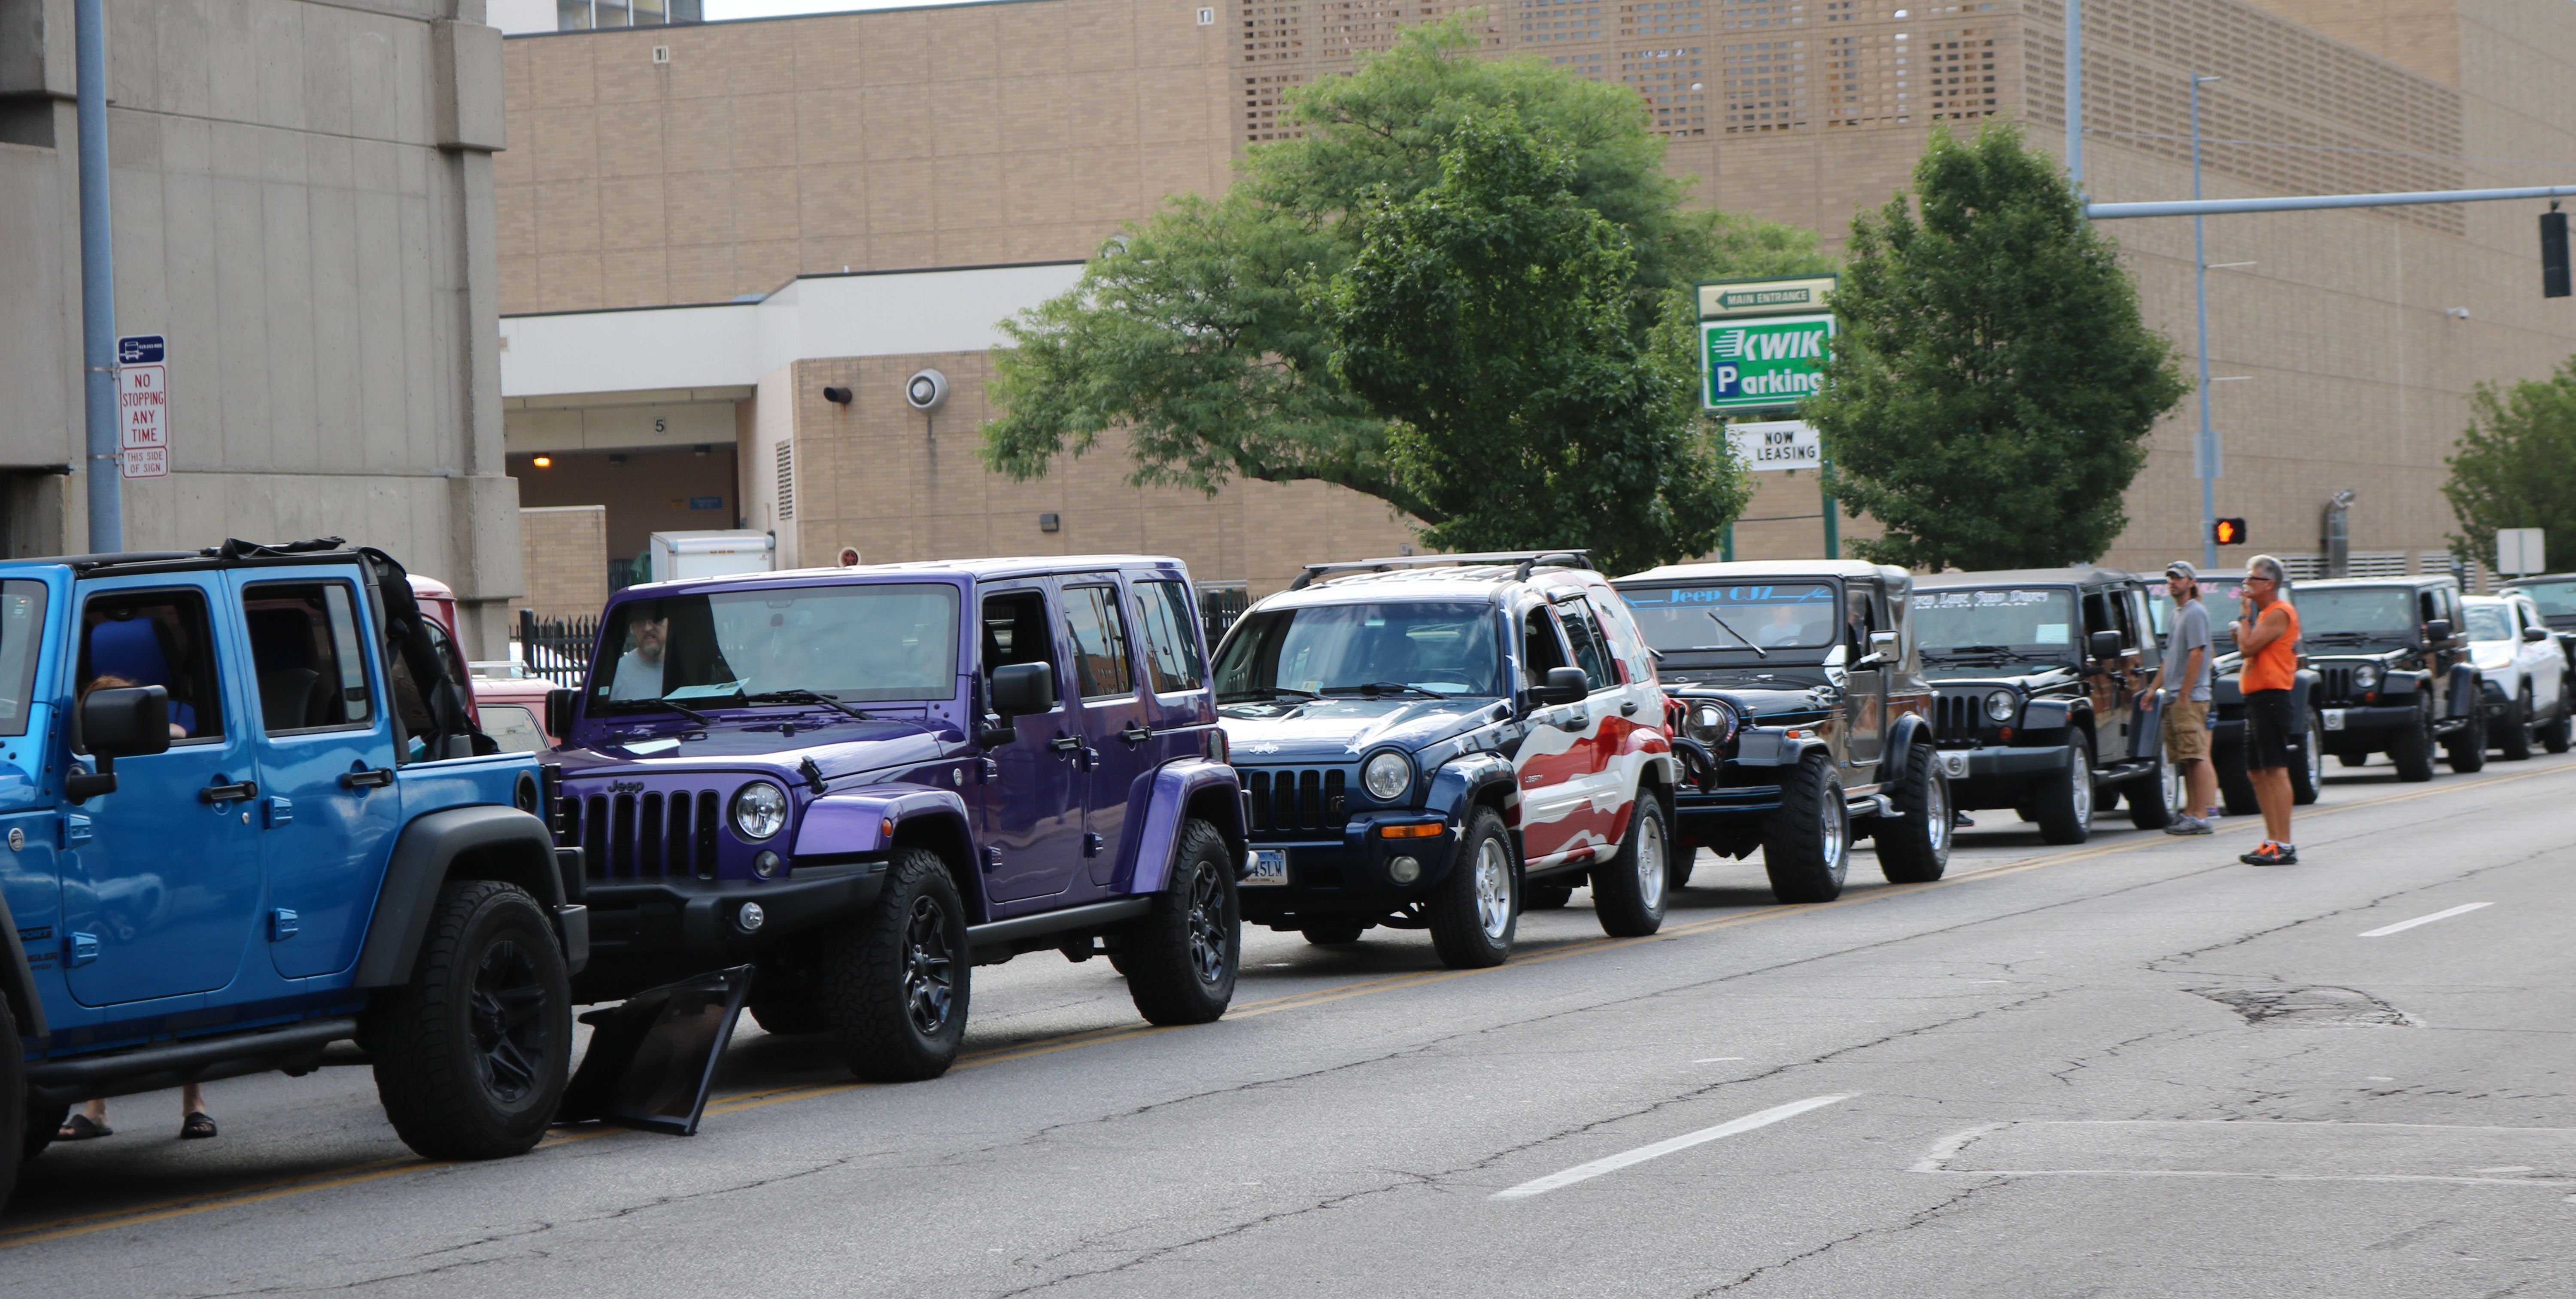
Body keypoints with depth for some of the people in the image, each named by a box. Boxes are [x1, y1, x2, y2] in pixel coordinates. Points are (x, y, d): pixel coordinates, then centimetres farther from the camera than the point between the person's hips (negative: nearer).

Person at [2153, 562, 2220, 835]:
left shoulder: (2195, 613, -9)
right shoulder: (2177, 613, 20)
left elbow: (2196, 654, -16)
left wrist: (2184, 695, -18)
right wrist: (2155, 689, 23)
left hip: (2191, 699, -9)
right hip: (2175, 699, 9)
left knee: (2196, 757, -11)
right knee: (2186, 760, 10)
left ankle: (2201, 815, -14)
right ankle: (2191, 810, 13)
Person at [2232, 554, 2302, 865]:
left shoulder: (2279, 613, -11)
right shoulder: (2265, 614, 22)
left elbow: (2248, 647, -18)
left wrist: (2245, 616, -7)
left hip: (2271, 697, -11)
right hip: (2257, 698, 11)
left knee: (2275, 770, -13)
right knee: (2258, 772, 11)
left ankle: (2284, 846, -16)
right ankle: (2273, 840, 15)